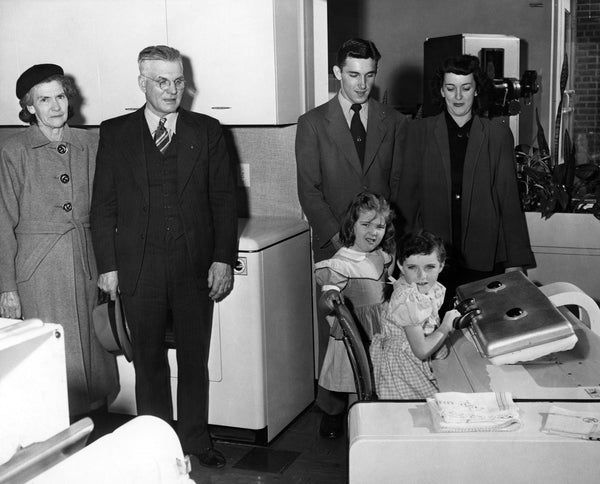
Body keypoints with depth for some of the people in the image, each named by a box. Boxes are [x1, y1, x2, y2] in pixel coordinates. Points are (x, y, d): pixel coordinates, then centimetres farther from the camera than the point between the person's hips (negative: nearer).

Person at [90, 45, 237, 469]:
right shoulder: (114, 134, 3)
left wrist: (223, 258, -3)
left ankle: (196, 440, 27)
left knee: (195, 358, 11)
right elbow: (103, 206, 3)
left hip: (196, 267, 1)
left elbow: (224, 199, 4)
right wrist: (107, 265, -1)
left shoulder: (207, 131, 4)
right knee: (149, 360, 10)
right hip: (139, 268, 0)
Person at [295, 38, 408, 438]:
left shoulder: (394, 122, 11)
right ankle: (331, 405, 14)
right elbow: (309, 189, -1)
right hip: (334, 243, -1)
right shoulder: (313, 123, 4)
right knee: (334, 326, 2)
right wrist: (338, 236, -9)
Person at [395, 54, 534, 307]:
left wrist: (516, 260, 0)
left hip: (484, 259, 0)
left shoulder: (498, 134, 5)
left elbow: (509, 198, 3)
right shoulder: (420, 131, 5)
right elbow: (406, 193, 4)